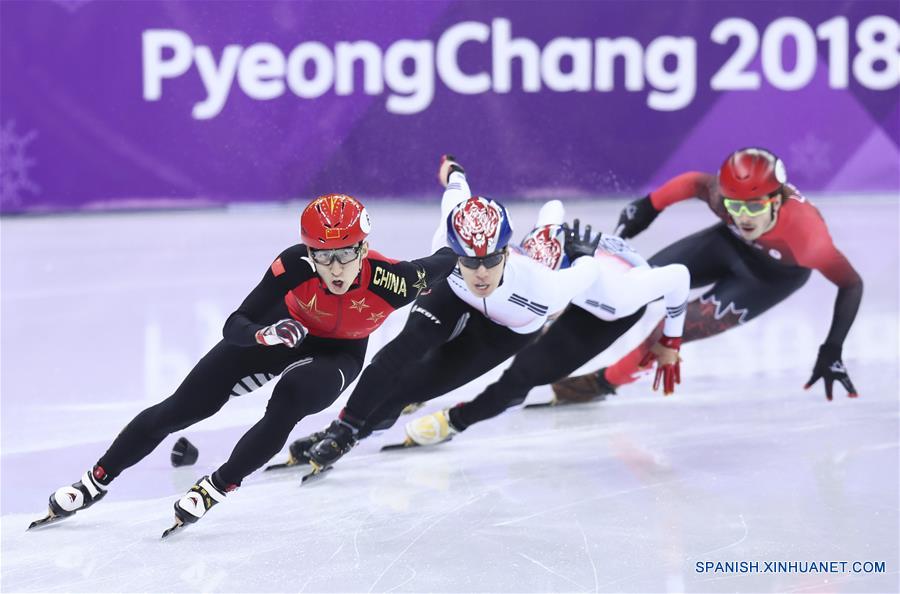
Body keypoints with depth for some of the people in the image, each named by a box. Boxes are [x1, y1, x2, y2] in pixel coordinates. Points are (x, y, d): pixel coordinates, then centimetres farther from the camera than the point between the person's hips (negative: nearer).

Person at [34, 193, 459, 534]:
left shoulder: (391, 280, -36)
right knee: (180, 409, -1)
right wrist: (264, 334, -50)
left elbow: (447, 260, -16)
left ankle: (217, 488, -14)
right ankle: (97, 481, 17)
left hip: (337, 354, -1)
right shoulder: (294, 265, -36)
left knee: (288, 401, -33)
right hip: (285, 331, 1)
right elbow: (234, 325, -31)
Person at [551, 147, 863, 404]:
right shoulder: (721, 194, -35)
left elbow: (852, 284, -30)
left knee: (688, 324, -17)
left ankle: (606, 381, 3)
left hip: (775, 274, -3)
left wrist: (832, 351, -33)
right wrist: (649, 205, 0)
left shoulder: (805, 233, -43)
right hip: (730, 241, 3)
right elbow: (693, 181, -12)